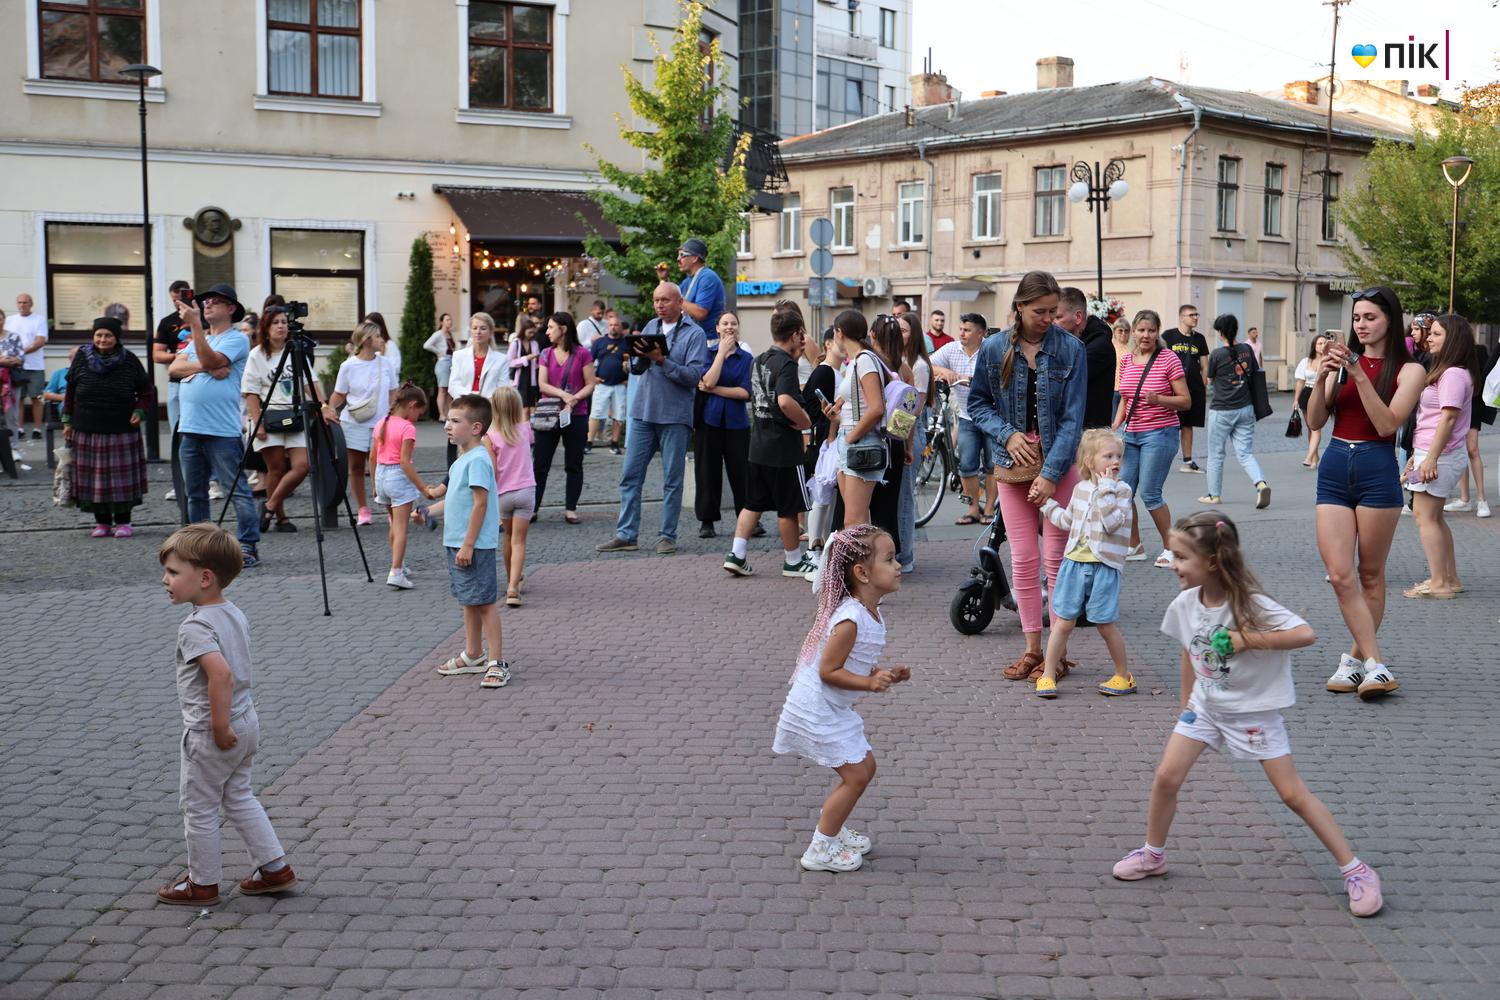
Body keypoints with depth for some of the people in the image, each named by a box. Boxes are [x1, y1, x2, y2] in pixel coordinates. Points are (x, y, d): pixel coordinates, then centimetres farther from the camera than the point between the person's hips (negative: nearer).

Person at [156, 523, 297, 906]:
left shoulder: (194, 627, -23)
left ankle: (202, 884, 22)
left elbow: (221, 674, -37)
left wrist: (219, 726, -28)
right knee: (239, 797, 22)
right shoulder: (235, 614, 4)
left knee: (199, 808, 9)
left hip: (208, 734, -9)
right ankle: (275, 867, 24)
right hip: (247, 723, 9)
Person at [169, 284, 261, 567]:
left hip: (222, 430, -7)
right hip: (190, 427, 8)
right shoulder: (198, 338, 21)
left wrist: (195, 324, -21)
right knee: (195, 493, 11)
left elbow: (210, 359, -17)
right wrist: (205, 367, -8)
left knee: (237, 490, -7)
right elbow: (174, 369, 8)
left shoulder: (237, 339, -1)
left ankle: (248, 547, -5)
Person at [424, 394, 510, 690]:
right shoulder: (462, 460, 14)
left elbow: (480, 502, -22)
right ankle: (473, 656, 29)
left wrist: (468, 545, -23)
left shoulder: (478, 460, -17)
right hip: (457, 543, 10)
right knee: (469, 601, 18)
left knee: (484, 601, -6)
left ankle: (496, 663, -1)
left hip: (474, 546, -10)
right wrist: (428, 512, 14)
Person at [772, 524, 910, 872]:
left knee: (865, 766, 16)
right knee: (855, 775, -5)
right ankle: (820, 851, 6)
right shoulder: (850, 620, -27)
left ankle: (833, 829, 32)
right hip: (817, 712, -10)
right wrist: (870, 683, -30)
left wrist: (885, 674, 1)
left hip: (834, 711, 10)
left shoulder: (871, 614, 5)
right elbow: (828, 671, -25)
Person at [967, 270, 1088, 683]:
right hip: (1013, 463, 2)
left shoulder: (1070, 349, -6)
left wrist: (1050, 475, -15)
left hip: (1058, 463, -2)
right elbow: (977, 403, 9)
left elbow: (1072, 417, -8)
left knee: (1056, 557, 0)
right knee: (1023, 559, 3)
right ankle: (1032, 649, 14)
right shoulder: (994, 348, 0)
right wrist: (1007, 434, -9)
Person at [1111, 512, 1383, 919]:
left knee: (1293, 793, -4)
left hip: (1255, 711, -5)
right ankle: (1153, 855, 22)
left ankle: (1355, 870, 7)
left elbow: (1306, 634, -33)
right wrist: (1186, 705, 16)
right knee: (1166, 778, 0)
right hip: (1205, 707, 5)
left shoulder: (1250, 605, -25)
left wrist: (1248, 639, -33)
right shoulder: (1185, 604, -6)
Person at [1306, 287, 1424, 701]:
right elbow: (1315, 421, 5)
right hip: (1334, 468, 3)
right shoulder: (1343, 362, 10)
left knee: (1370, 574, 6)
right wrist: (1321, 379, -11)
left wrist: (1359, 375, -18)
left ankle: (1357, 659, 16)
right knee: (1340, 574, -6)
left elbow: (1388, 424, -13)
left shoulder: (1408, 370, 0)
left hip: (1377, 470, -3)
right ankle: (1375, 663, -2)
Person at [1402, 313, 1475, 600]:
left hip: (1440, 455, -11)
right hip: (1431, 453, 11)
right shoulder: (1443, 372, 18)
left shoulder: (1453, 375, -15)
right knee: (1434, 517, 14)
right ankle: (1450, 579, 19)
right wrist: (1418, 454, 22)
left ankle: (1439, 582, -6)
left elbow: (1448, 418, -22)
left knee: (1425, 516, -8)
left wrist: (1431, 458, -24)